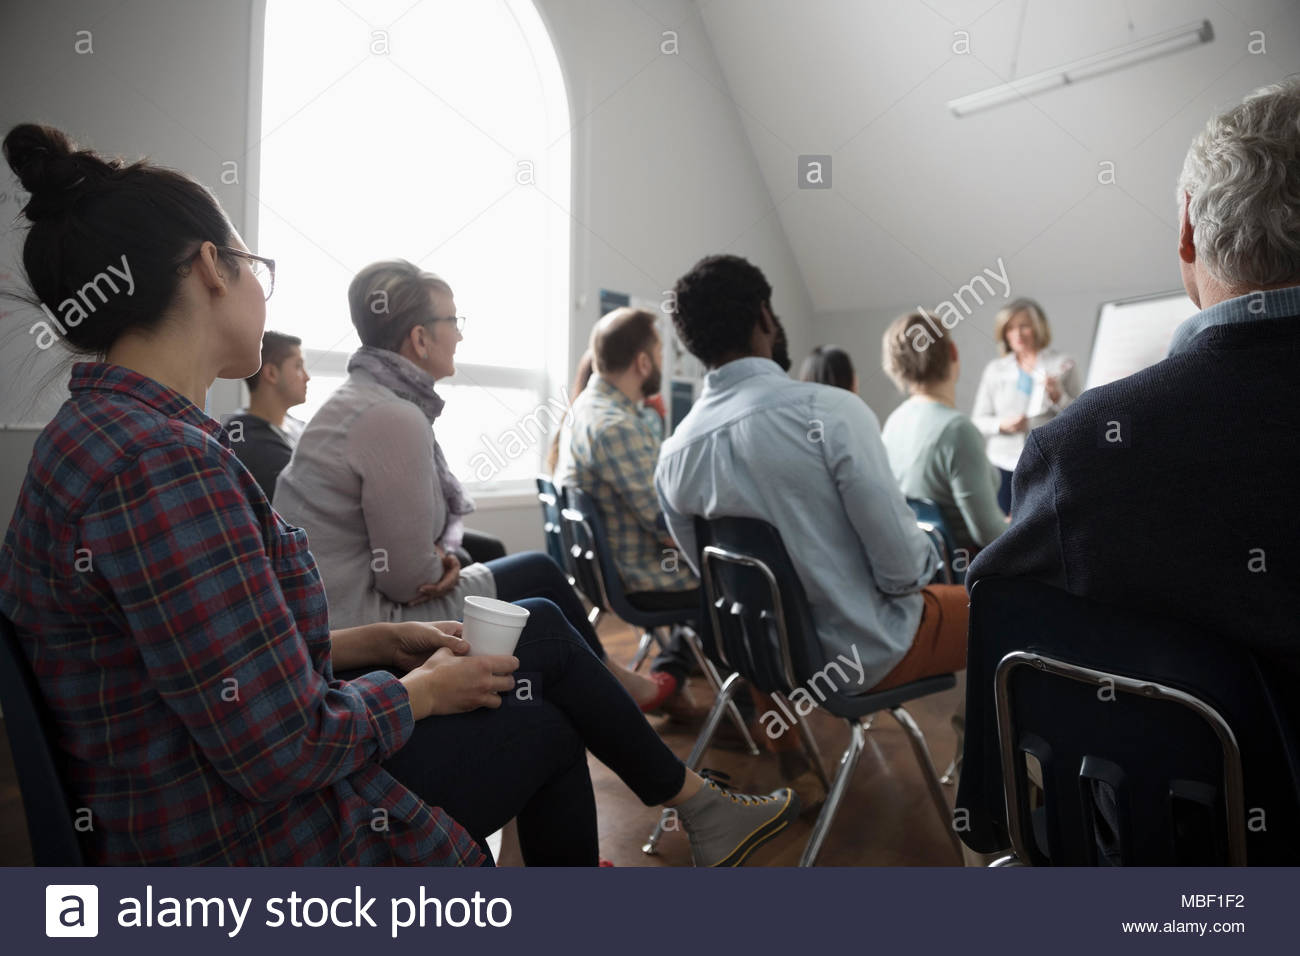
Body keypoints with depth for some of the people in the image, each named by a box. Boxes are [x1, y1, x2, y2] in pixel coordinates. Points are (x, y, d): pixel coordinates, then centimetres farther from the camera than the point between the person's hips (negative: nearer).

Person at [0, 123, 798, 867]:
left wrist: (376, 641, 5)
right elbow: (281, 751, -28)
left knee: (538, 626, 13)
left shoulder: (98, 432, 5)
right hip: (254, 843, -8)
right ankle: (695, 803, 38)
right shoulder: (166, 461, -27)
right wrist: (422, 690, -10)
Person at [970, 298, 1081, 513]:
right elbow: (978, 421, 11)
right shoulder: (994, 370, 12)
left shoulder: (1064, 365, 8)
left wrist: (1058, 397, -11)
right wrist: (1002, 424, -8)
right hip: (1004, 465, 1)